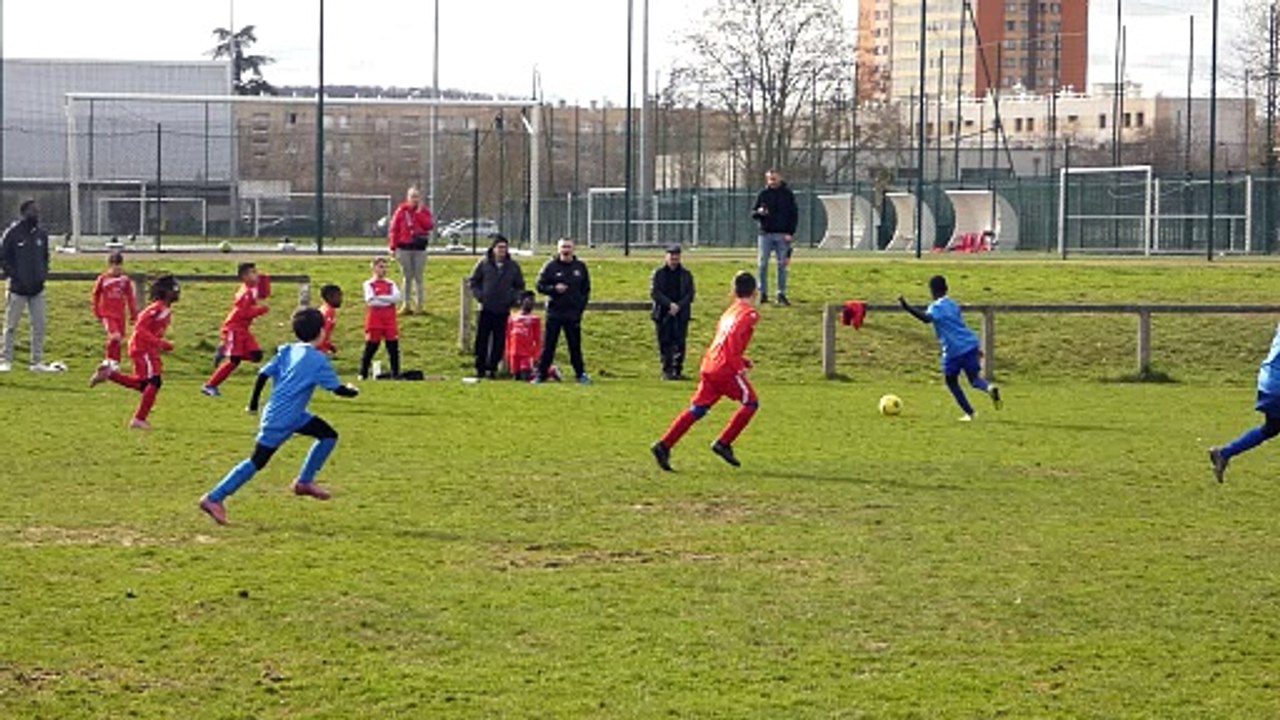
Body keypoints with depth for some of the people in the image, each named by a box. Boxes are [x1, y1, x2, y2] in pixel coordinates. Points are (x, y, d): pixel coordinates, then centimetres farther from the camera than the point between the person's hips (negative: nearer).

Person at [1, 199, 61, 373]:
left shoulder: (41, 234, 6)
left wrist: (43, 274, 4)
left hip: (37, 289, 5)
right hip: (17, 289, -5)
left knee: (39, 326, 3)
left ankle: (37, 362, 10)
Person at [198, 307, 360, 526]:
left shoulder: (287, 351, 5)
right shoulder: (318, 360, -15)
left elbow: (264, 374, 2)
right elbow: (338, 389, -11)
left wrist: (254, 403, 12)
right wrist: (352, 391, 10)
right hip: (280, 420, -9)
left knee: (329, 435, 11)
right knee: (257, 461, -4)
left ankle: (304, 482, 18)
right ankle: (214, 498, -1)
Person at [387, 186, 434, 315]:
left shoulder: (424, 211, 5)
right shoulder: (401, 211, 0)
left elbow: (430, 225, -10)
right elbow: (393, 230, 0)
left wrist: (419, 213, -11)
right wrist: (394, 247, -5)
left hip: (420, 248, 0)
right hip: (404, 247, 0)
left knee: (418, 277, 3)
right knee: (407, 277, 5)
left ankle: (420, 304, 8)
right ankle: (406, 305, 10)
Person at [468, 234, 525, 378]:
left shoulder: (513, 266, 5)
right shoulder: (484, 264, 1)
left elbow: (520, 286, 15)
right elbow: (473, 281, 10)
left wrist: (513, 298, 0)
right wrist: (479, 296, -3)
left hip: (503, 310, 1)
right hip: (486, 308, -1)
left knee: (499, 341, 1)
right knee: (482, 339, 0)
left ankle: (493, 367, 10)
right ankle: (480, 368, 7)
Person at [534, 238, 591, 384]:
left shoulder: (580, 267, 7)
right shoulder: (551, 266, 1)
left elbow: (586, 289, 12)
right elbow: (540, 286, 2)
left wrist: (581, 305, 0)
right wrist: (554, 288, -15)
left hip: (573, 314, 1)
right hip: (554, 312, -1)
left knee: (575, 345, 6)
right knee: (548, 345, 0)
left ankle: (580, 374, 14)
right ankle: (541, 374, 5)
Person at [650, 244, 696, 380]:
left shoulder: (686, 274, 8)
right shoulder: (659, 273, 5)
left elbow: (690, 294, 3)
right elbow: (654, 292, -4)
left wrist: (679, 306, -13)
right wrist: (670, 304, -16)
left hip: (681, 313, 0)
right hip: (663, 314, 0)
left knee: (679, 342, -3)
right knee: (665, 343, -1)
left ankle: (677, 370, 2)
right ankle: (667, 370, 6)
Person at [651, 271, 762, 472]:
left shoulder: (730, 311, 22)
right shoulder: (750, 314, -4)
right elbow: (734, 335, -20)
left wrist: (742, 361, 26)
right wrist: (738, 366, -18)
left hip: (709, 367, 8)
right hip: (726, 369, -8)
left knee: (697, 410, 5)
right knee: (751, 403, 6)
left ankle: (664, 446, -5)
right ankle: (723, 444, 1)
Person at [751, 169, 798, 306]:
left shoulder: (788, 194, 5)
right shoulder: (763, 194, 7)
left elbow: (794, 214, 5)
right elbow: (753, 213, 9)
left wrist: (791, 233, -6)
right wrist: (759, 212, -15)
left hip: (782, 235, -1)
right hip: (766, 233, 1)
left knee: (782, 265, 0)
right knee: (763, 264, -2)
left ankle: (781, 294, 5)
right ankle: (763, 293, 4)